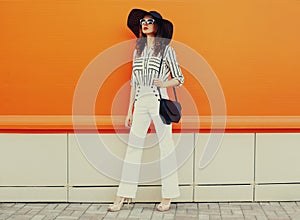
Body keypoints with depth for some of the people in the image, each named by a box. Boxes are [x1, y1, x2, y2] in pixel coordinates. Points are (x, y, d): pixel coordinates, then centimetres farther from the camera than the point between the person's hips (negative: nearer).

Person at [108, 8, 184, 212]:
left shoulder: (166, 50, 2)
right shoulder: (138, 50, 16)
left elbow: (179, 79, 3)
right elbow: (134, 82, 17)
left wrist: (164, 83, -18)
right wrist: (130, 111, 14)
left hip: (159, 101, -4)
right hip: (141, 103, 5)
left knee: (166, 147, 1)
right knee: (133, 147, 2)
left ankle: (168, 197, 10)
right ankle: (122, 197, 5)